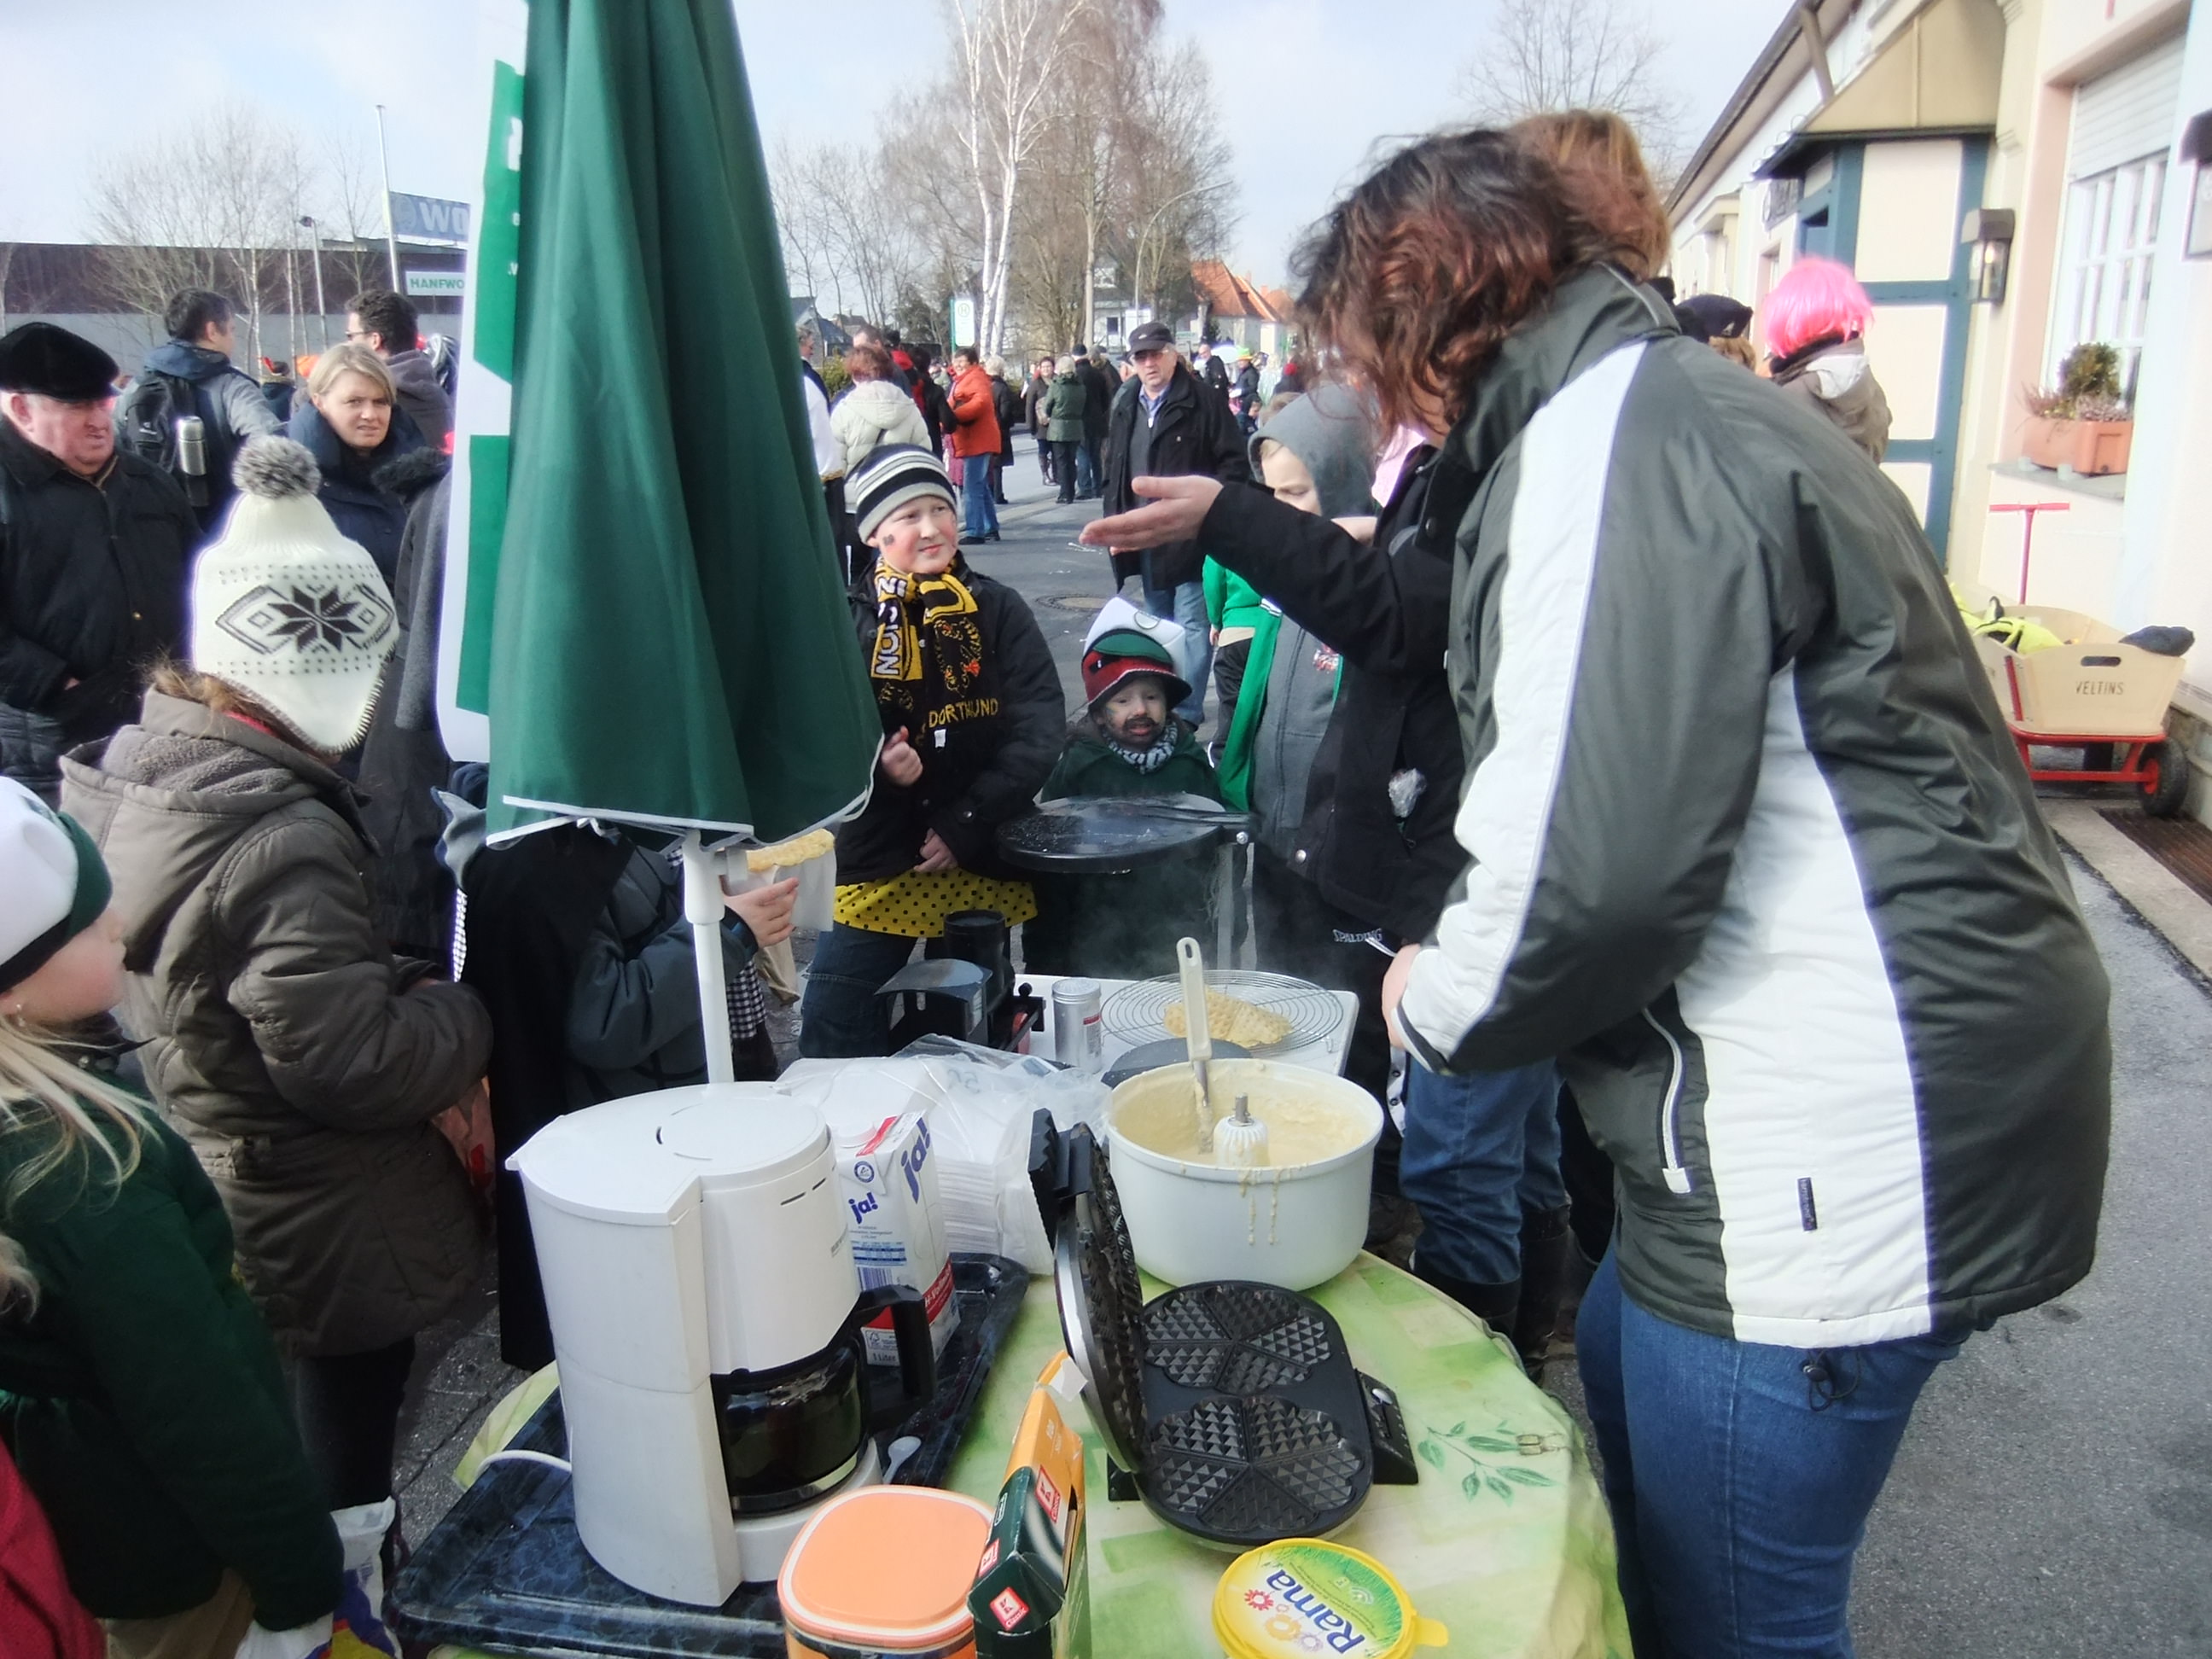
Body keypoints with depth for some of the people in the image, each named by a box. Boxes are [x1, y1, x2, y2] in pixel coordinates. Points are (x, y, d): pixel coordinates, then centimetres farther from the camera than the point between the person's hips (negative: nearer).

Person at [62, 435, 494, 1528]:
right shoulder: (279, 841, -32)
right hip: (329, 1231, -9)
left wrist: (398, 987, 5)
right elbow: (354, 1064, -30)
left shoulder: (123, 773, -2)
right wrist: (464, 1019, -13)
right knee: (347, 1443, 12)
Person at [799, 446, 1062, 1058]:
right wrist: (875, 766, -26)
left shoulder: (998, 610, 1)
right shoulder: (850, 621, -1)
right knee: (831, 1030, -6)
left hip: (990, 856, 1)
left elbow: (1039, 731, -6)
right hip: (881, 862, 0)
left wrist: (964, 825, -14)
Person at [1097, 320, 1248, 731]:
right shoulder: (1126, 409, 13)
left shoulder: (1204, 405, -8)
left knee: (1192, 627, -6)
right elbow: (1114, 473, 21)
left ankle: (1186, 712, -3)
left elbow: (1236, 465, -10)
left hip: (1191, 538, -7)